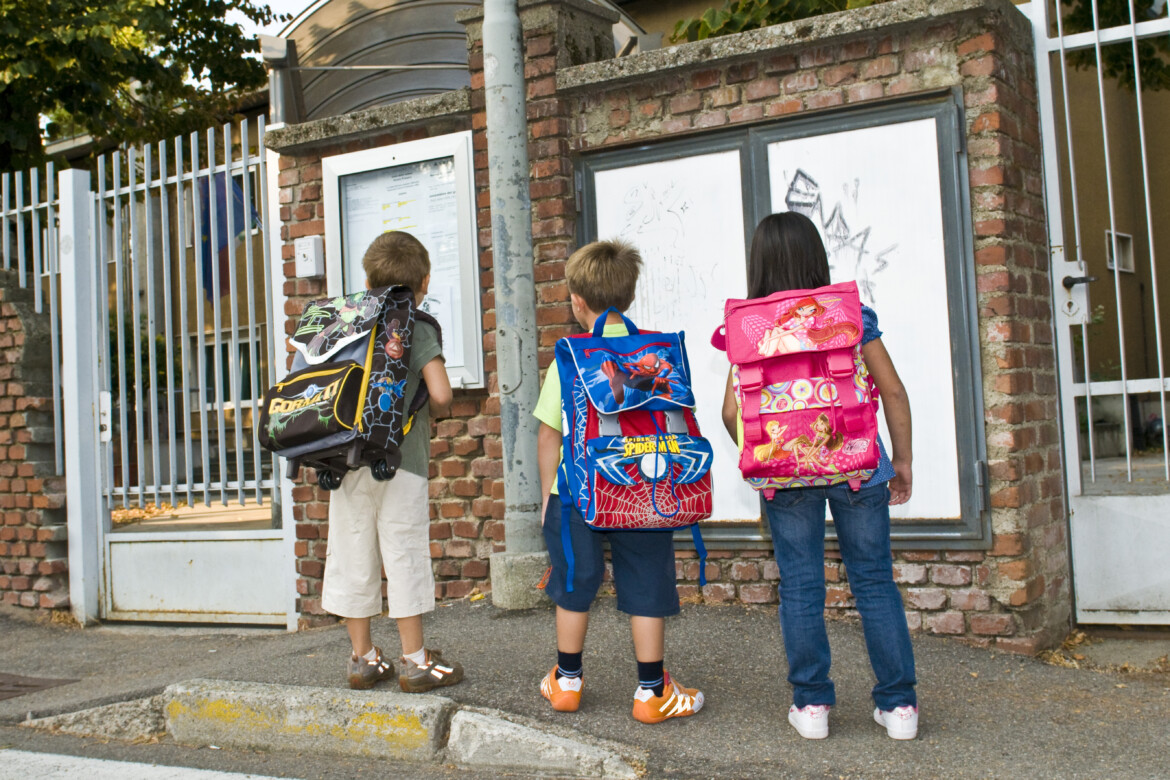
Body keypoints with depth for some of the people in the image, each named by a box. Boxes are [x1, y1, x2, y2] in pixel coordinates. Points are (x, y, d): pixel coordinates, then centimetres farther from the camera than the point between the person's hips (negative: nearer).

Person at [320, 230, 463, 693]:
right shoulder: (418, 327, -4)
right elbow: (441, 394, -12)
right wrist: (432, 413, 7)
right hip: (399, 459, -4)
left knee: (353, 556, 10)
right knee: (405, 555, 2)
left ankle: (362, 658, 20)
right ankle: (415, 661, 9)